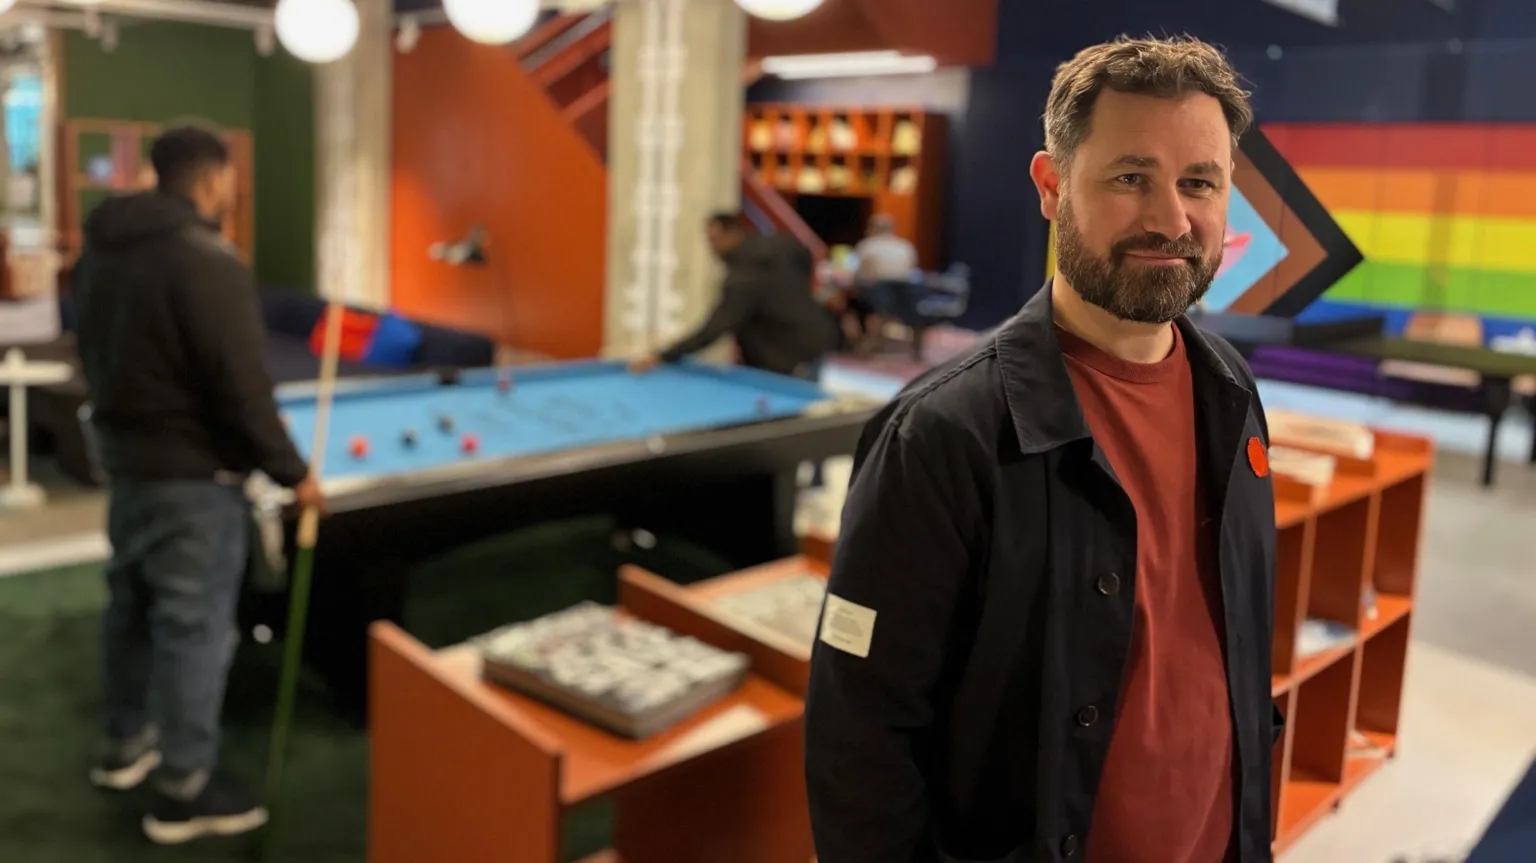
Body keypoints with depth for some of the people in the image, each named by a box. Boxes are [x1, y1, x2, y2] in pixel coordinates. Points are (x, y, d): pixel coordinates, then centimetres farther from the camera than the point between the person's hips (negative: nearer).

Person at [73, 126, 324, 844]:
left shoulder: (99, 251, 7)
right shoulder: (208, 261, -21)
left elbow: (93, 355, 17)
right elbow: (241, 387, -22)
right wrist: (291, 472, -13)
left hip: (121, 456, 9)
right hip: (191, 474, -9)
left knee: (130, 604, 21)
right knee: (194, 626, 0)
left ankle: (125, 745, 38)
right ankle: (183, 792, 9)